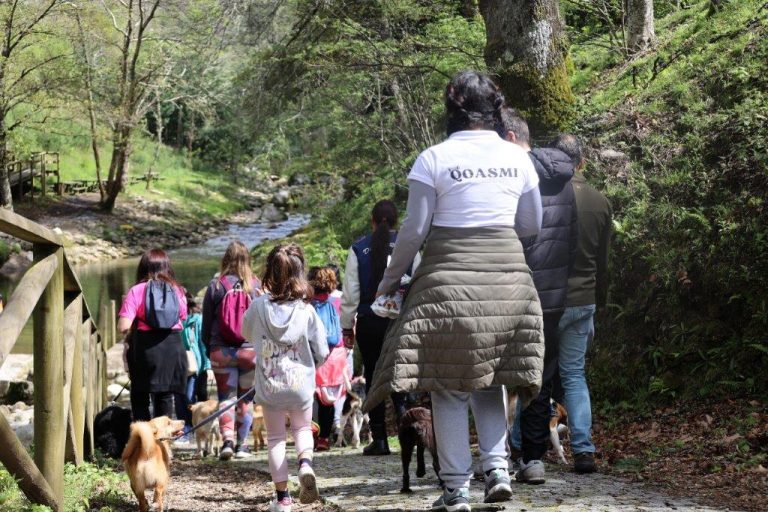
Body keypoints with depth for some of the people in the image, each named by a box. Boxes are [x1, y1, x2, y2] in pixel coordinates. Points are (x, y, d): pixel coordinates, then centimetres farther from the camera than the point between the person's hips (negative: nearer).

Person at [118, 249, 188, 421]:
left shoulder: (136, 291, -5)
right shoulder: (177, 291, 5)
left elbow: (123, 327, -12)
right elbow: (183, 320, 9)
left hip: (145, 347, -3)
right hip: (173, 346, 3)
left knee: (140, 396, 8)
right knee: (165, 396, 13)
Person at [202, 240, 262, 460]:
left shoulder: (216, 285, -4)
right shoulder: (256, 286, -3)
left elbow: (206, 320, 2)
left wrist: (208, 346, 14)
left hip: (221, 351, 0)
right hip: (250, 349, 1)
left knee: (225, 395, 5)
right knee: (246, 397, 10)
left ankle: (228, 439, -13)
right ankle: (241, 444, 11)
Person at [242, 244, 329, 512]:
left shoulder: (258, 306, -9)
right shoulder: (306, 311, -11)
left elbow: (246, 333, 12)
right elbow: (321, 353, -4)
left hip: (269, 386, 0)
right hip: (300, 384, 0)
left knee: (275, 439, 13)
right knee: (303, 428, 23)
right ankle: (305, 463, -7)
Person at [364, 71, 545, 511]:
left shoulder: (434, 159, -6)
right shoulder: (518, 157, 5)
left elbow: (415, 229, -4)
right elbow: (532, 224, 13)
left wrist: (391, 277, 9)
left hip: (450, 277, -3)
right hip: (507, 273, 4)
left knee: (449, 383, 4)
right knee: (488, 376, 17)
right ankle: (497, 467, 3)